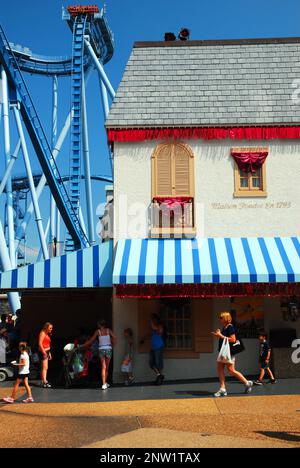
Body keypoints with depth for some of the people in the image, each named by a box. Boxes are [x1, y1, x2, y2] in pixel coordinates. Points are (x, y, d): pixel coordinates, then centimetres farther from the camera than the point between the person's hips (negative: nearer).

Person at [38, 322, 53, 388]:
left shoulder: (47, 334, 18)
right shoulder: (42, 333, -9)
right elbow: (40, 343, -18)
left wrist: (49, 353, 20)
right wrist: (44, 352, -22)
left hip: (46, 352, 10)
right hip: (43, 352, -10)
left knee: (45, 368, 13)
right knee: (44, 367, -12)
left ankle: (44, 381, 19)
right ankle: (44, 382, -15)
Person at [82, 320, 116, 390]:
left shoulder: (98, 331, 1)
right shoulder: (108, 330, 3)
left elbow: (91, 340, 3)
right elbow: (114, 337, -8)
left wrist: (83, 345, 12)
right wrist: (112, 345, 6)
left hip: (101, 350, -1)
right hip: (108, 349, 1)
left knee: (103, 367, -1)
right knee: (107, 367, 12)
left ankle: (104, 384, -12)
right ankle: (105, 383, 19)